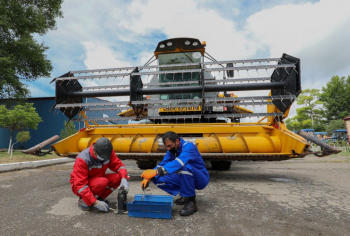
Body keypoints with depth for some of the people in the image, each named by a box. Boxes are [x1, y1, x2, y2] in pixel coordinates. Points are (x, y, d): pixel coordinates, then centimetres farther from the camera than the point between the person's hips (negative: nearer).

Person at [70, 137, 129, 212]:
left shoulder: (108, 152, -15)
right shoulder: (82, 160, -30)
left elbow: (118, 165, -9)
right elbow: (80, 185, -30)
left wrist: (123, 179, -29)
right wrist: (95, 203, -34)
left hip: (97, 179, 6)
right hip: (78, 185, -6)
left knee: (119, 177, -19)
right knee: (103, 181, -35)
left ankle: (99, 197, -3)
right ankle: (83, 200, -10)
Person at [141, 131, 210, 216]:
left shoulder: (189, 146, -25)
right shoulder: (171, 150, -1)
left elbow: (179, 163, -43)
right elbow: (162, 164, -3)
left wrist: (156, 171, -52)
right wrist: (148, 177, -20)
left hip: (201, 179, -7)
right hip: (185, 178, 7)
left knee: (185, 166, -39)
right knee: (158, 179, -9)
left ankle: (191, 202, -22)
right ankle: (185, 196, 3)